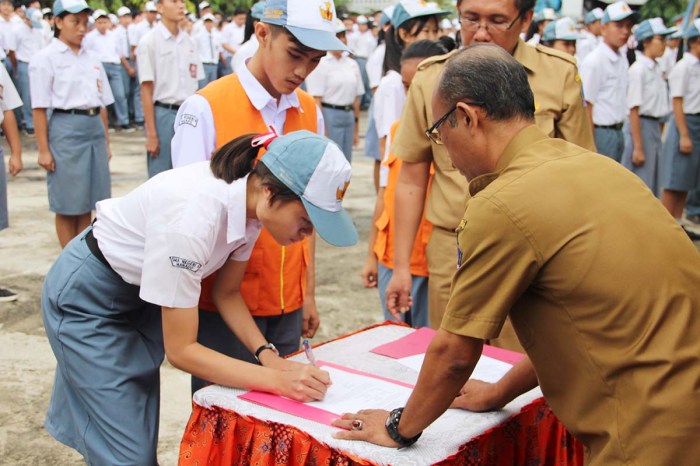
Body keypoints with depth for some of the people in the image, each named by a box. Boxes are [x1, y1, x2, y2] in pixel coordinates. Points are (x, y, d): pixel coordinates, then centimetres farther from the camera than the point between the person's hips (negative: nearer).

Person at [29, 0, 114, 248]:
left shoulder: (91, 59, 14)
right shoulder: (45, 58, -3)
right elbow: (39, 109, -7)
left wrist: (106, 141, 12)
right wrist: (44, 150, -10)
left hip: (95, 128, 6)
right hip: (66, 128, -5)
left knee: (87, 202, 9)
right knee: (68, 205, 2)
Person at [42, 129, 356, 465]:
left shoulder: (248, 200, -15)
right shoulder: (194, 216, -37)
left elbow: (227, 292, 1)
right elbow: (180, 350, -29)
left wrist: (268, 355, -13)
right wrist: (278, 380, -30)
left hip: (141, 292, 7)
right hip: (88, 297, -7)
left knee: (145, 435, 12)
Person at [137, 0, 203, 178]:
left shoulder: (189, 41, 9)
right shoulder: (149, 41, -5)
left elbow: (195, 86, 12)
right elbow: (146, 90, -6)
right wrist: (151, 133, -10)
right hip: (163, 114, -5)